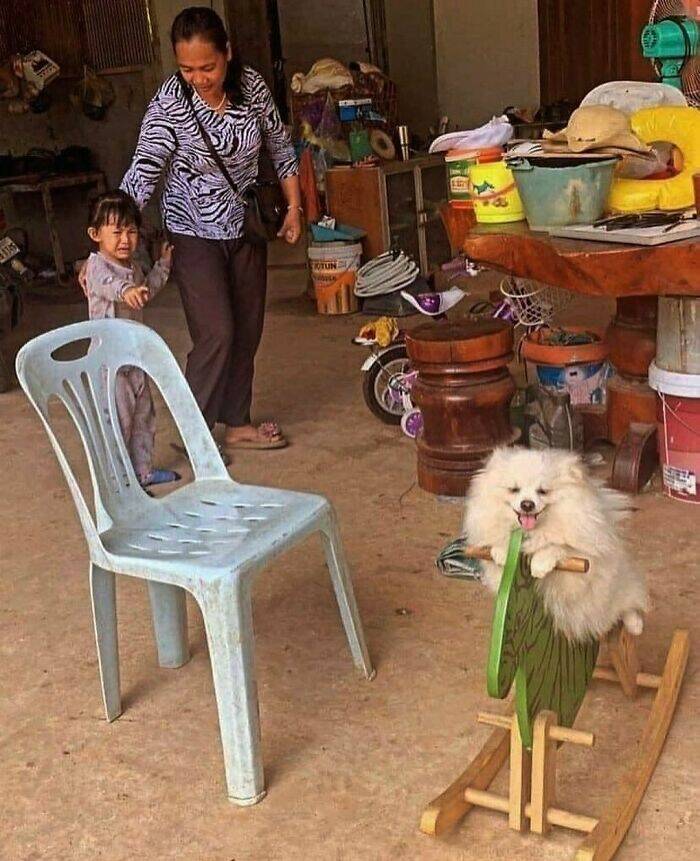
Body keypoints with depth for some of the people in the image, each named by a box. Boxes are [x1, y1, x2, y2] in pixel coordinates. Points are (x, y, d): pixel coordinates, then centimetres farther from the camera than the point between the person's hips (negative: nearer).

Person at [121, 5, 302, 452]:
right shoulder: (170, 103, -21)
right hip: (195, 234, -5)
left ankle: (237, 423, 25)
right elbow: (142, 173, -25)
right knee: (216, 334, -12)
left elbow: (280, 146, 6)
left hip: (245, 227, 5)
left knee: (247, 331, 11)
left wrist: (294, 207, 4)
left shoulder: (252, 85, -9)